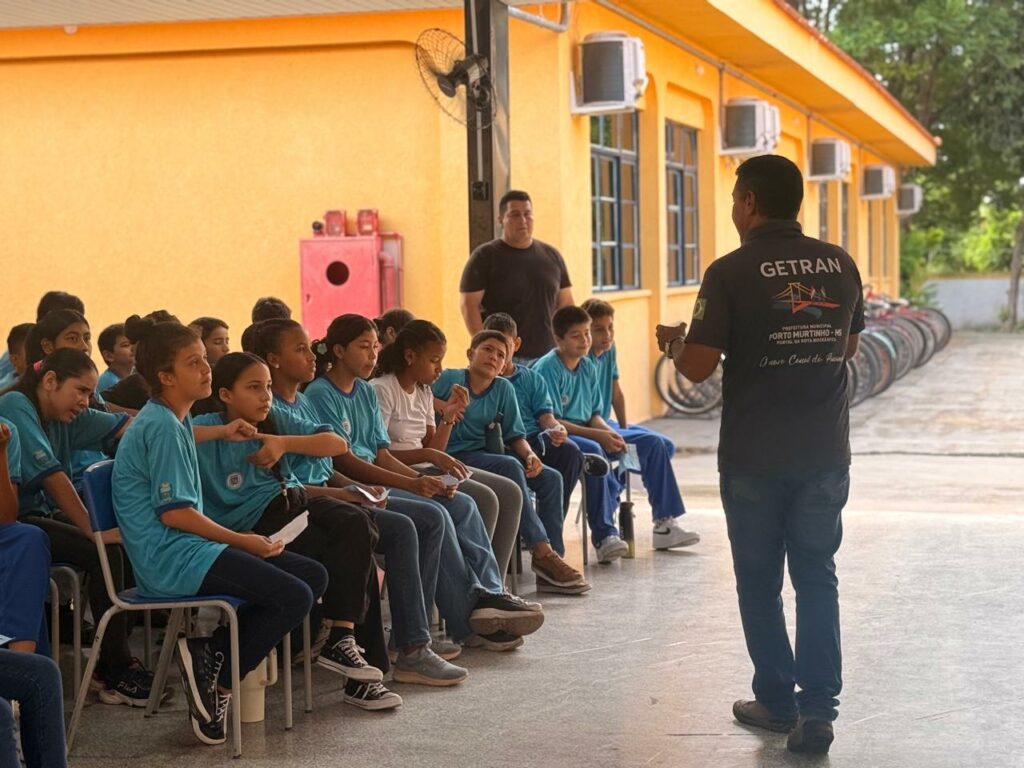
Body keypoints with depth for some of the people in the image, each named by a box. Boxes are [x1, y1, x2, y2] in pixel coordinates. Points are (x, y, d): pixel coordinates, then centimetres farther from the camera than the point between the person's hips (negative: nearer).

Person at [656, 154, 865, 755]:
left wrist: (673, 343, 7)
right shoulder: (840, 265, 2)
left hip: (754, 457, -3)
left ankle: (777, 701, 21)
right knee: (816, 577, 9)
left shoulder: (731, 272, -13)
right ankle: (817, 711, 0)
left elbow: (698, 367, -14)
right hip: (826, 452, 3)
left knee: (760, 581, 12)